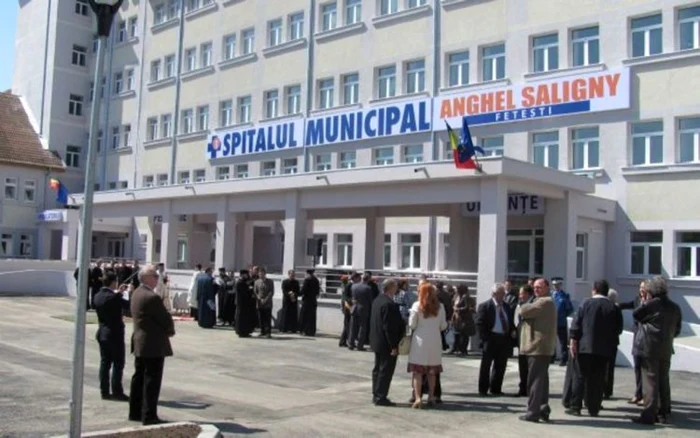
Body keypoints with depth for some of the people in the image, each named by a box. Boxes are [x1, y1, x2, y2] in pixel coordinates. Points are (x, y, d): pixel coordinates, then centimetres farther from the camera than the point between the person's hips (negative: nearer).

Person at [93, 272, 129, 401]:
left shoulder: (98, 296, 4)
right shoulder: (113, 297, -20)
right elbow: (129, 304, -12)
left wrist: (118, 292, 18)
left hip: (102, 333, 8)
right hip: (114, 334, -8)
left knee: (105, 362, 11)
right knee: (118, 364, 0)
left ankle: (104, 391, 15)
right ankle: (117, 392, 2)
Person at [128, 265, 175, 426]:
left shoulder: (136, 293, 9)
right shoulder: (152, 297, -22)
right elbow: (165, 319, -17)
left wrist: (166, 328, 8)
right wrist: (170, 331, 4)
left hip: (139, 343, 10)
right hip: (154, 345, -10)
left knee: (139, 378, 16)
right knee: (152, 381, -3)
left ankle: (135, 412, 24)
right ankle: (149, 415, 2)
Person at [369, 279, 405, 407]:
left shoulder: (377, 300, 7)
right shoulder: (389, 304, -23)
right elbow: (389, 327, -24)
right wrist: (394, 346, -20)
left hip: (376, 342, 10)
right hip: (386, 344, -10)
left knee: (378, 369, 17)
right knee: (386, 370, -1)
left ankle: (376, 395, 26)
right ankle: (381, 397, 4)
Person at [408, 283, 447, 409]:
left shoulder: (417, 306, -7)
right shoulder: (440, 307, 1)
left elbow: (412, 325, -7)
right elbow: (443, 326, 3)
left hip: (420, 339, -3)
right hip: (435, 340, 3)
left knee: (417, 370, 1)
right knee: (432, 371, 15)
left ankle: (418, 398, -8)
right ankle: (431, 397, 19)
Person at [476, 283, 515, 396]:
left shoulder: (506, 307, 14)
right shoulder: (484, 306, -5)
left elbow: (510, 322, 20)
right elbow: (480, 324, -9)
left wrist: (513, 331, 0)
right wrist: (485, 338, -16)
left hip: (505, 339, 6)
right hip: (491, 339, -6)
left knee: (500, 366, 10)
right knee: (486, 366, 2)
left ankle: (495, 389, 21)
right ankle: (483, 390, 10)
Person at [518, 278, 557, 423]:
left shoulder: (545, 302, -14)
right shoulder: (543, 302, 22)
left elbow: (525, 310, -21)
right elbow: (525, 313, 18)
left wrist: (523, 307, 0)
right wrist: (526, 310, -3)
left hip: (539, 346, -11)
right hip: (541, 347, 11)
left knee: (534, 380, -8)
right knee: (541, 379, 14)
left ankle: (533, 412, -7)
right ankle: (543, 408, 21)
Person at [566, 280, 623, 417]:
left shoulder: (586, 304, -1)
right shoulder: (614, 308, 4)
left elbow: (576, 324, -5)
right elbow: (619, 329, 6)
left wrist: (573, 342, -3)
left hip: (585, 347, -2)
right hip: (605, 349, 2)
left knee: (580, 376, 5)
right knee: (598, 379, 7)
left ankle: (575, 407, 4)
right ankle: (594, 409, 10)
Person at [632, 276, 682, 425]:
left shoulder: (651, 304, -12)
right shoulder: (675, 307, 7)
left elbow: (636, 315, -1)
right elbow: (677, 330, 14)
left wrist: (644, 303, 8)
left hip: (649, 347, -6)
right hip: (666, 350, 6)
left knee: (650, 381, -3)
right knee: (663, 381, 15)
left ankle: (649, 415, -4)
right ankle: (663, 413, 21)